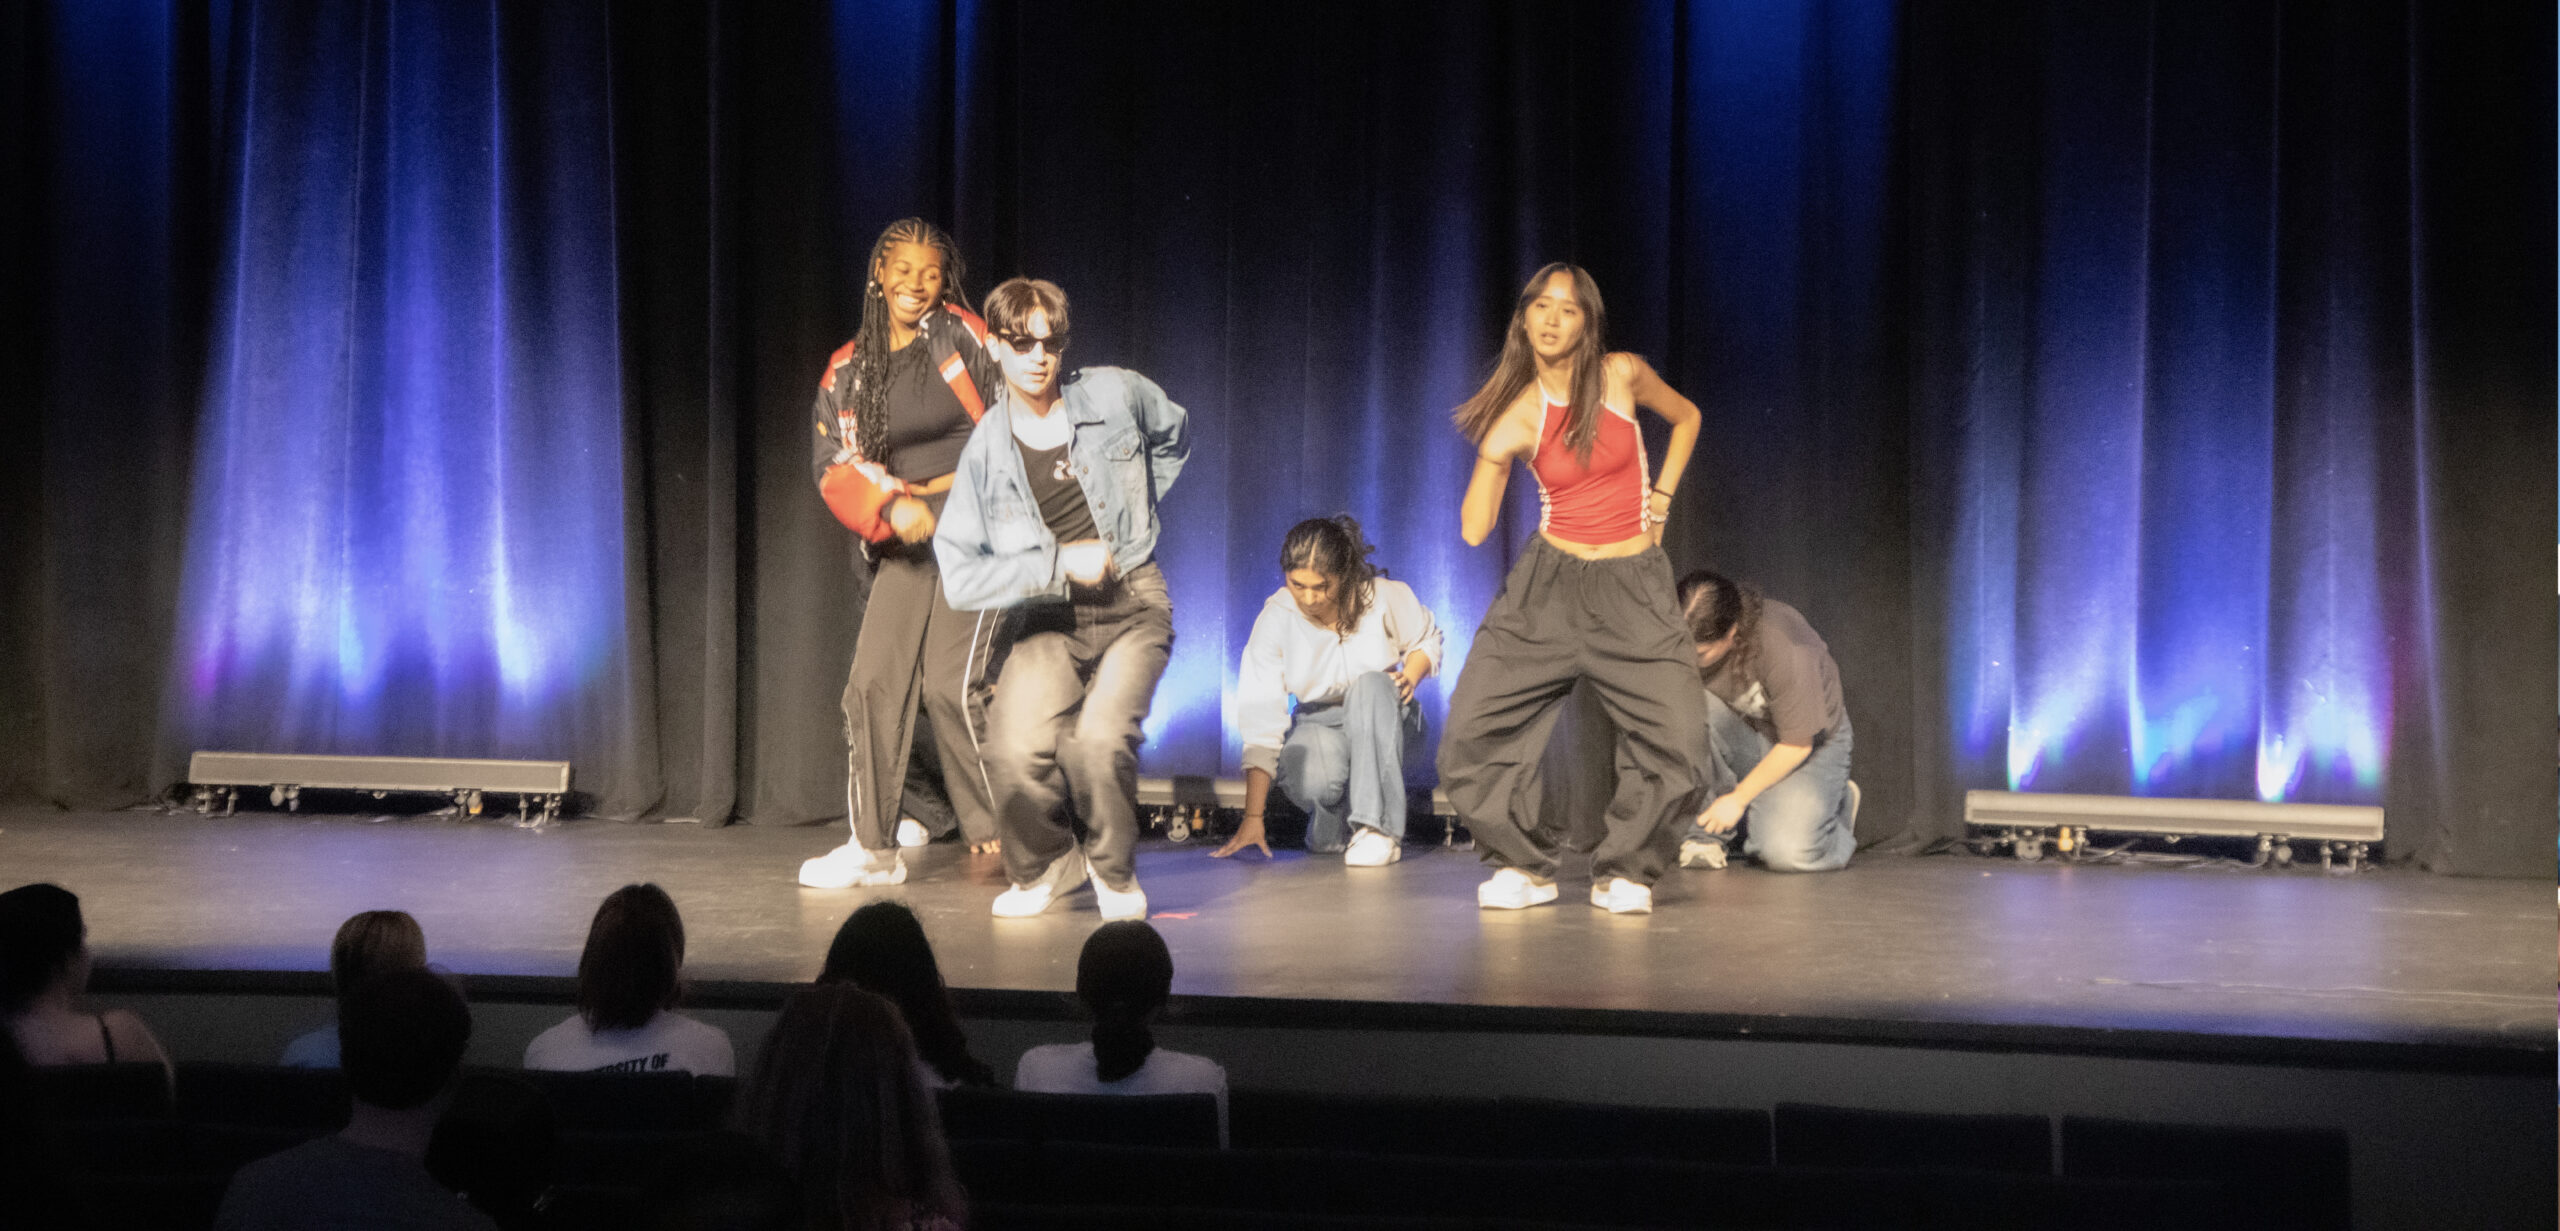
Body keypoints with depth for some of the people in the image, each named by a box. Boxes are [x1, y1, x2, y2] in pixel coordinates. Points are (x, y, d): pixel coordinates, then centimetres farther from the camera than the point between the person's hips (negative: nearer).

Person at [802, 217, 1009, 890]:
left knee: (951, 683, -14)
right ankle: (873, 848, 12)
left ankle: (997, 838, -2)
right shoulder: (848, 369, 10)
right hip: (905, 534, 5)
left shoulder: (961, 336, -2)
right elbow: (835, 467, 5)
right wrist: (890, 507, -12)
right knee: (874, 681, 1)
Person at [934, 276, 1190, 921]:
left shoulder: (1116, 395, -3)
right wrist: (1062, 563, -16)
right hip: (1048, 621, 1)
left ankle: (1114, 872, 3)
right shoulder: (985, 451, -5)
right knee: (1016, 750, -24)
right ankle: (1046, 864, 10)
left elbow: (1176, 437, 21)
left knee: (1100, 736, -27)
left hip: (1134, 607, -1)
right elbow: (961, 577, -11)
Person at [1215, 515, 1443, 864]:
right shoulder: (1275, 619, -16)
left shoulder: (1383, 597, -16)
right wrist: (1252, 819, -21)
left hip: (1382, 718, 1)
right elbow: (1261, 722, -17)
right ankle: (1333, 828, 3)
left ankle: (1378, 829, -33)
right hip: (1319, 724, -1)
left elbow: (1427, 640, 6)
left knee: (1370, 685, -34)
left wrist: (1410, 677, -18)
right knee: (1313, 779, -36)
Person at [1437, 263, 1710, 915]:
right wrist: (1492, 452, -17)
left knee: (1678, 745, -14)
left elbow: (1686, 417, 20)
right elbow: (1474, 530, -5)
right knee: (1472, 731, -10)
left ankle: (1622, 870, 7)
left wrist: (1663, 494, 11)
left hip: (1634, 586, -1)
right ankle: (1525, 865, 8)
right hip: (1549, 581, 1)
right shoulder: (1517, 411, -2)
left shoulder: (1621, 374, -3)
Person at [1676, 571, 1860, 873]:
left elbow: (1797, 745, -23)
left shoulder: (1785, 647, -33)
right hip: (1741, 733, 4)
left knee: (1786, 853, -27)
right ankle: (1707, 833, -13)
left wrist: (1737, 798, -17)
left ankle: (1838, 803, 10)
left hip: (1810, 742, -4)